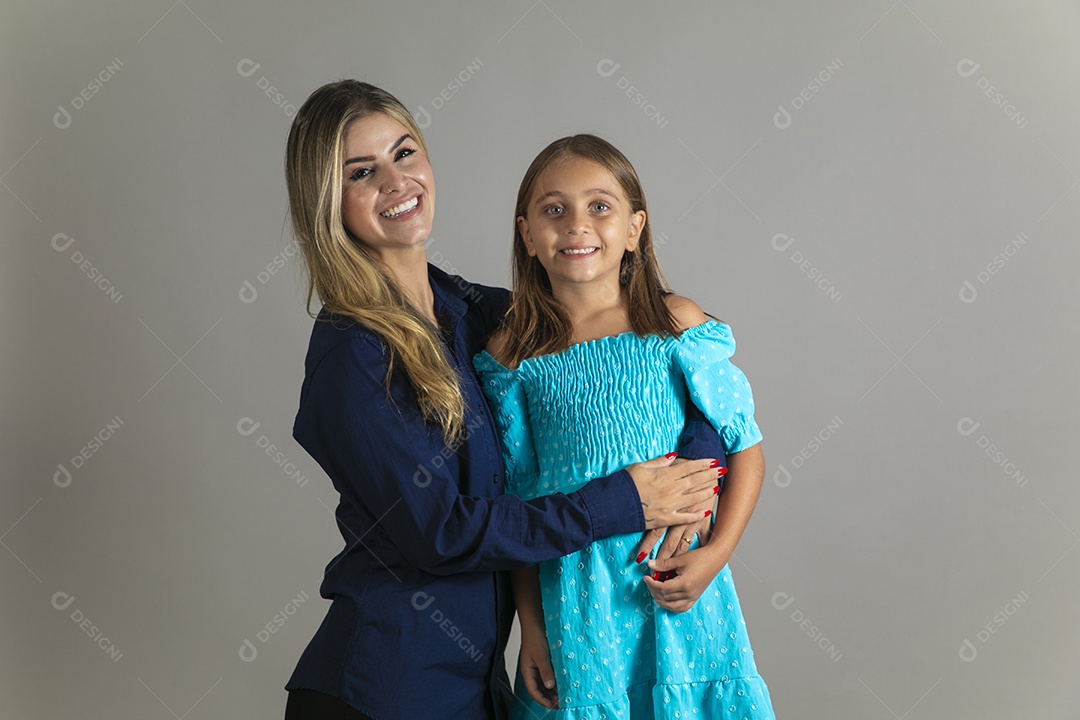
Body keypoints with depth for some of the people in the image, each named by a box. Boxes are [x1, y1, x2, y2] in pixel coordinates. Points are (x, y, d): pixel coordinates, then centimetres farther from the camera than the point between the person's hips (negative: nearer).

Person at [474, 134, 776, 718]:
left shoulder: (677, 326, -4)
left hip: (677, 589, 0)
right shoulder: (511, 357, -2)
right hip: (573, 601, 1)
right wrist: (530, 625, 1)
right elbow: (517, 501, 3)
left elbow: (745, 449, 1)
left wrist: (715, 552, -11)